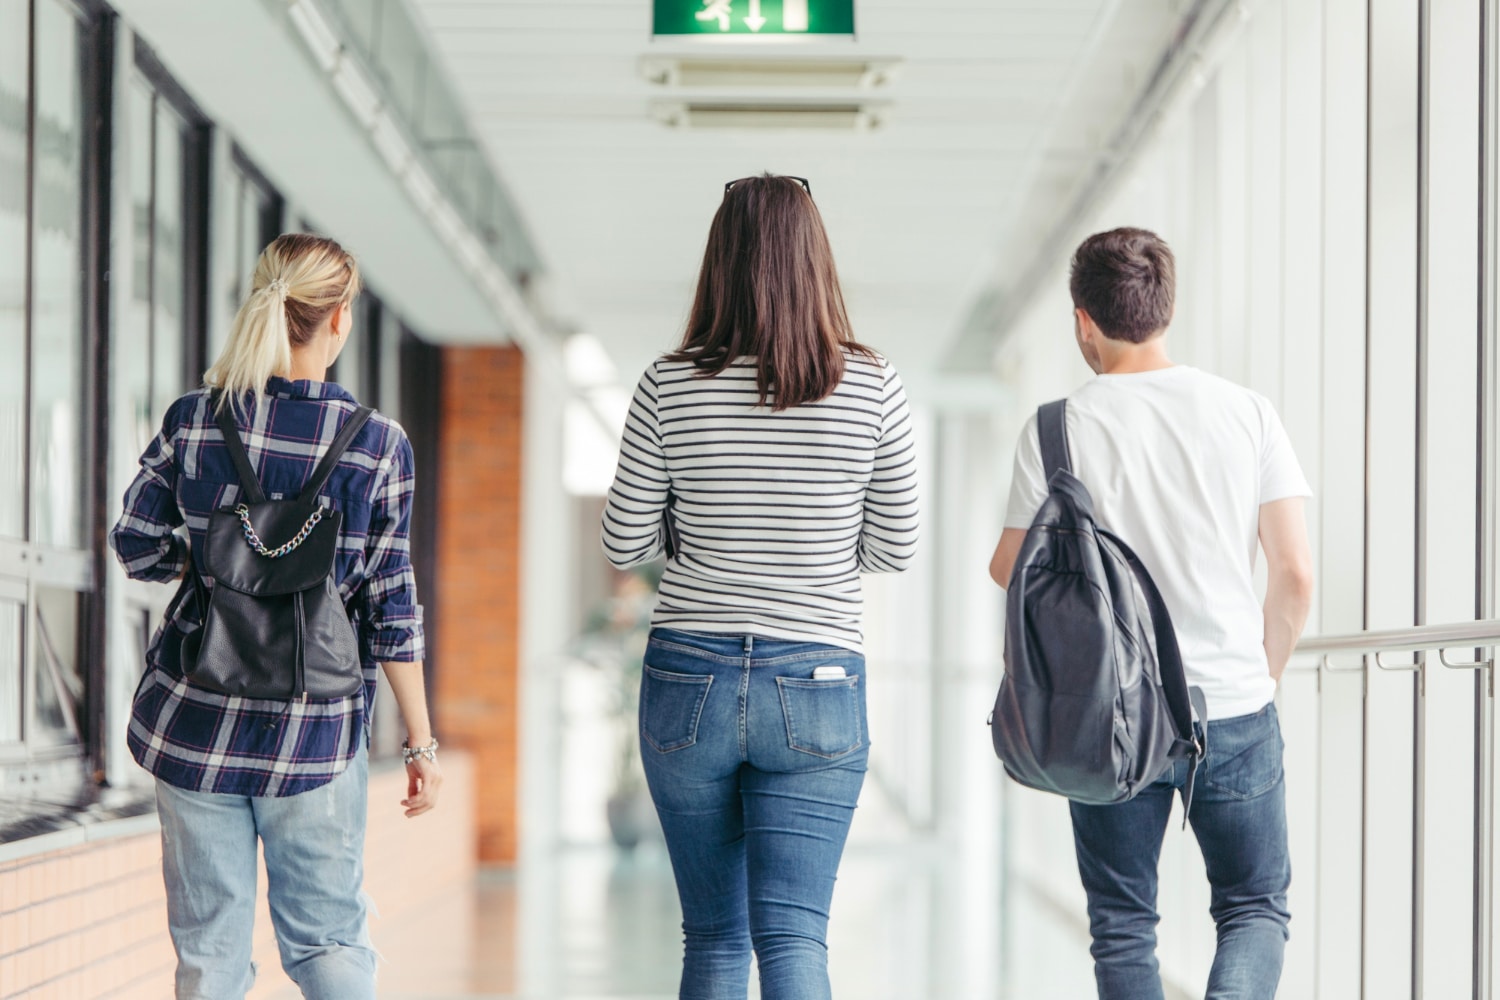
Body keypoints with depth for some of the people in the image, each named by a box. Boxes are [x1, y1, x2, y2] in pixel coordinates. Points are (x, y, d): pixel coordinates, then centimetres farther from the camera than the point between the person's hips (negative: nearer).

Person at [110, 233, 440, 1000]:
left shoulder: (192, 420, -4)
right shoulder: (377, 446, -8)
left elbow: (137, 546, 5)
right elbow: (391, 606, -5)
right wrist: (420, 743, 2)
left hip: (194, 715, 1)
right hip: (315, 731, -1)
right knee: (327, 938, 12)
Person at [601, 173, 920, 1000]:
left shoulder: (670, 387, -5)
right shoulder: (872, 387, -5)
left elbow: (624, 544, 1)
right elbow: (895, 547, 3)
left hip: (688, 681, 1)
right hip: (818, 686, -1)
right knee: (794, 933, -4)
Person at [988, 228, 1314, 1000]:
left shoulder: (1057, 430, -5)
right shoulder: (1246, 413, 0)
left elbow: (1010, 572, 3)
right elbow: (1295, 575, -1)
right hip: (1235, 714, 1)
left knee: (1123, 927, 12)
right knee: (1256, 906, 13)